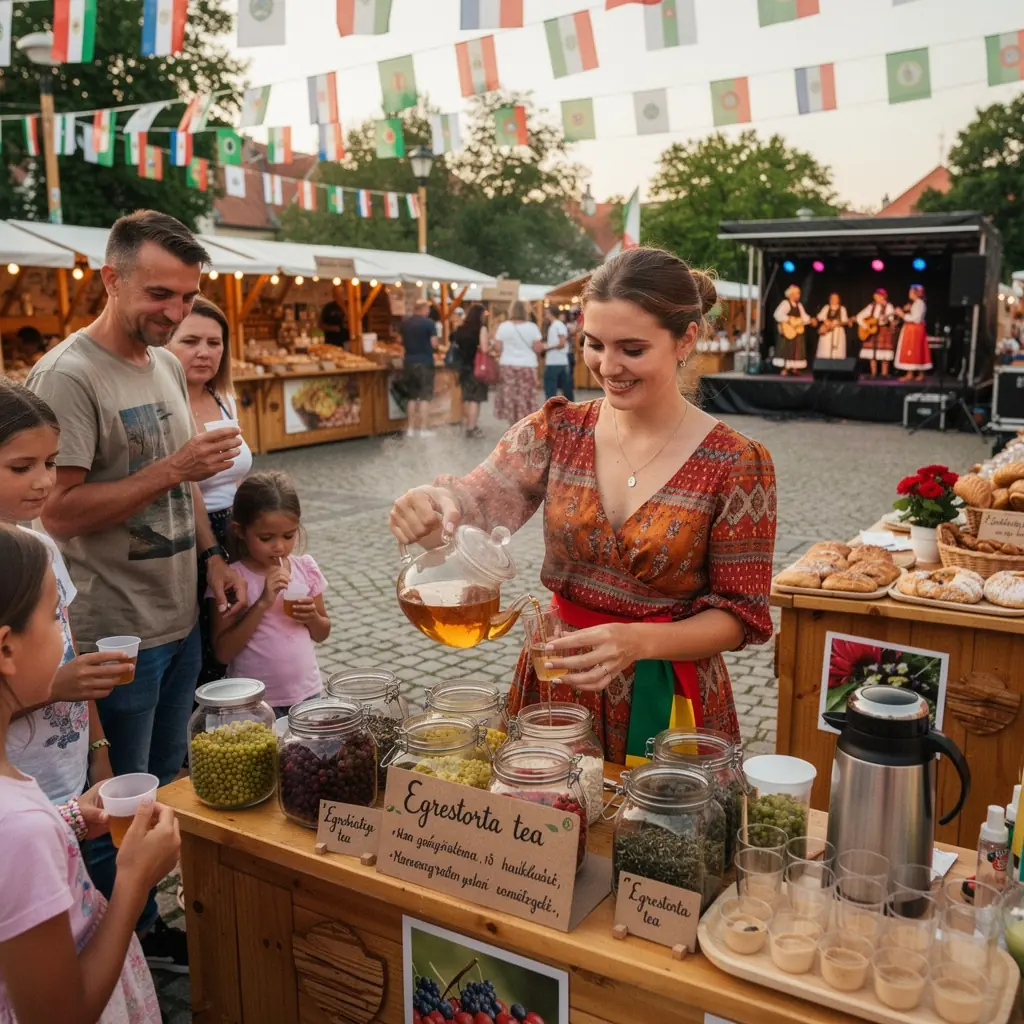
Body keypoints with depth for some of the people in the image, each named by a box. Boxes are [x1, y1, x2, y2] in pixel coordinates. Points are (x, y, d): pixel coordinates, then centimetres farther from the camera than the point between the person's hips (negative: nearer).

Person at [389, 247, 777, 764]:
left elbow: (738, 615, -10)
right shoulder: (557, 430, -2)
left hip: (666, 702, -3)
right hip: (553, 686, 3)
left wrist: (637, 641, -26)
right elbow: (481, 498, -17)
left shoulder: (736, 465, -12)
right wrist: (436, 505, -39)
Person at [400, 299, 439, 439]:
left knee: (412, 396, 13)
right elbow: (434, 344, -12)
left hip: (409, 362, 5)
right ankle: (422, 429, -1)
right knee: (424, 397, 0)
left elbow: (402, 342, 14)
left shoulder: (404, 323, 5)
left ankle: (411, 428, 13)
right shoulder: (428, 323, -11)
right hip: (424, 362, -5)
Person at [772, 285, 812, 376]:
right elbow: (778, 314, -23)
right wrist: (790, 321, -25)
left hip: (798, 331, 7)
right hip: (788, 332, -7)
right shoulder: (785, 303, -10)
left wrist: (809, 320, -5)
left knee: (797, 350, 6)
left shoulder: (799, 305, 14)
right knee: (787, 350, -5)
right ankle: (785, 369, -1)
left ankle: (794, 368, 12)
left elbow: (804, 316, 15)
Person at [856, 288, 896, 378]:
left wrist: (885, 319, -35)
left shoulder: (888, 306, -2)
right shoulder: (871, 306, 7)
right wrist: (864, 325, -8)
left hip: (884, 331, -4)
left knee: (884, 355, -7)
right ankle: (873, 374, 8)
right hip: (871, 331, 4)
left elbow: (890, 319, -13)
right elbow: (859, 317, 6)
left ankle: (884, 374, -1)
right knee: (872, 354, 3)